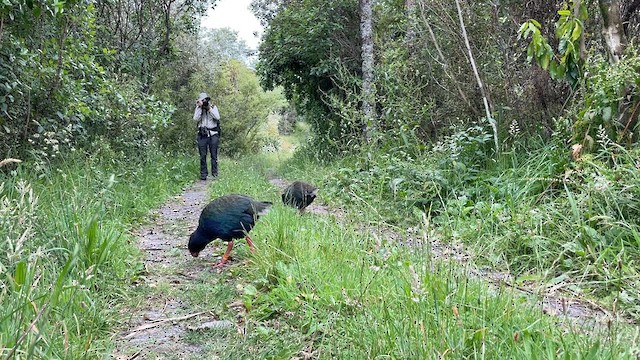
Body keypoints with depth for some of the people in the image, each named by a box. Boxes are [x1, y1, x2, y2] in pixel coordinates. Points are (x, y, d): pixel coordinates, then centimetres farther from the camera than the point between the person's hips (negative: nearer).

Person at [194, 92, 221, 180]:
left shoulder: (213, 107, 6)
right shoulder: (198, 108, 9)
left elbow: (217, 117, -11)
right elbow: (196, 119, -8)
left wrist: (209, 108, -13)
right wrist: (200, 107, -11)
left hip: (213, 134, -1)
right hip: (202, 135, 1)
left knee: (214, 155, -1)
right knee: (203, 156, 0)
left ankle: (214, 173, 6)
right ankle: (203, 174, 4)